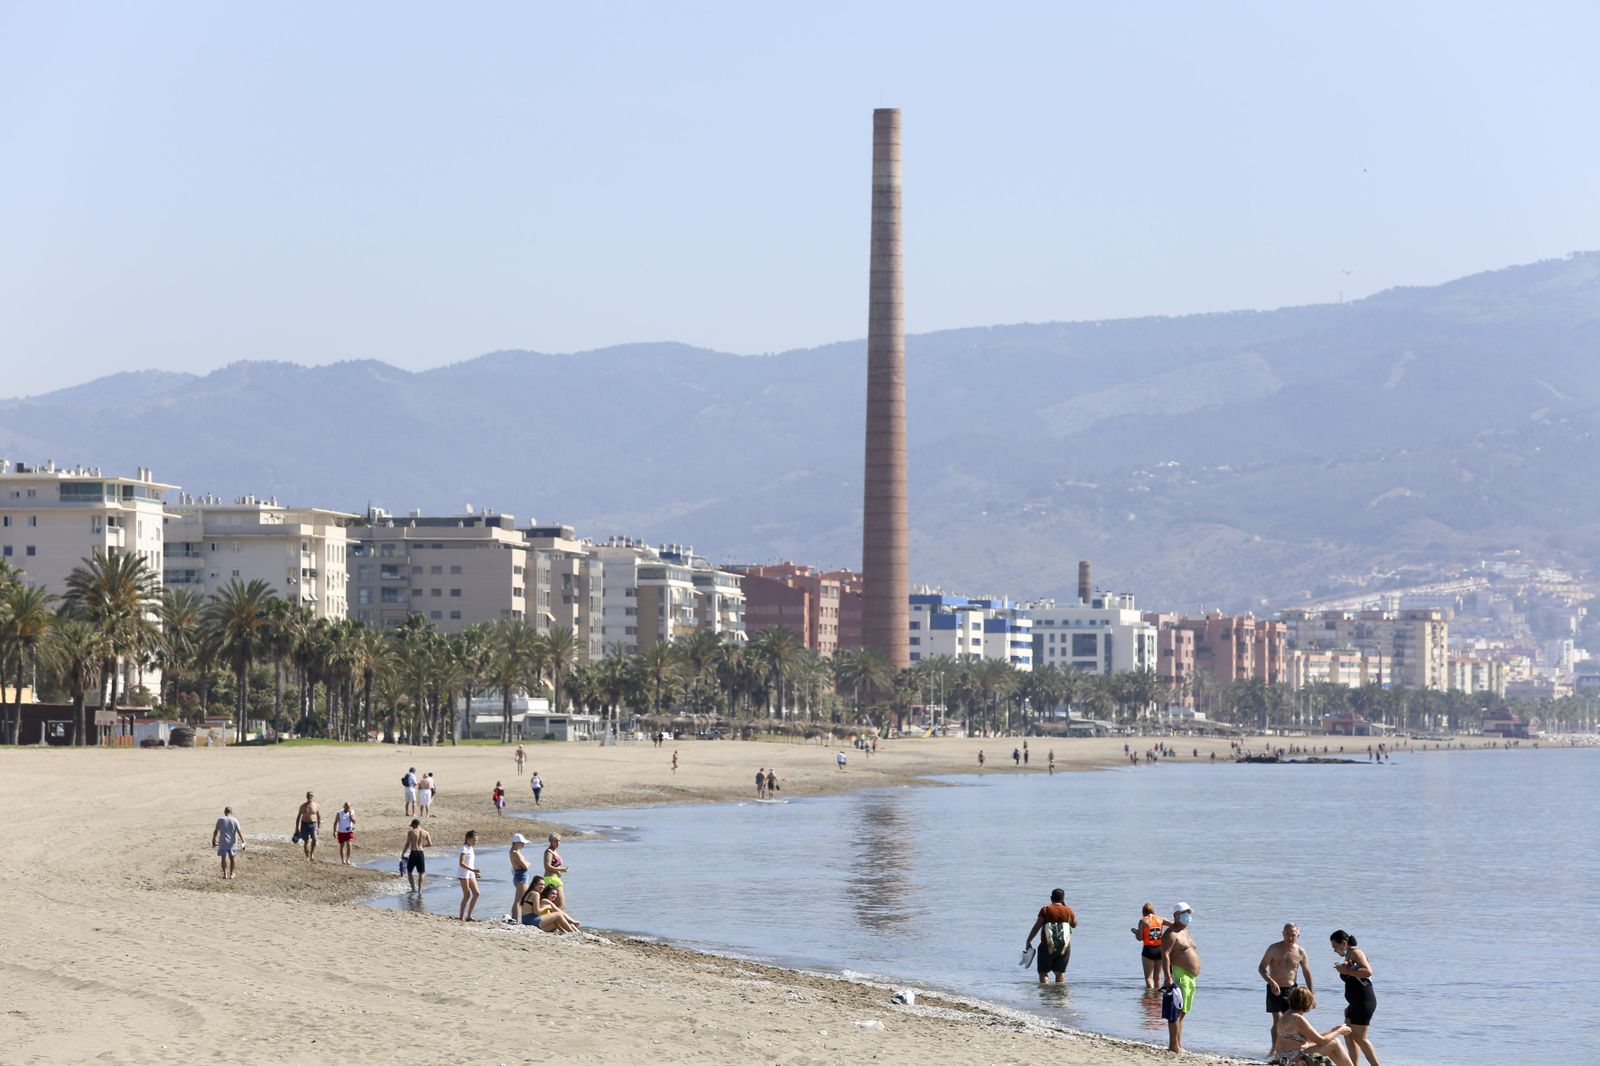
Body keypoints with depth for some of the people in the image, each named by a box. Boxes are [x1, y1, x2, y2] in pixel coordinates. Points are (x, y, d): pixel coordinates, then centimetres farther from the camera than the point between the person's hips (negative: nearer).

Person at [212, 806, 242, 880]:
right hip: (232, 843, 1)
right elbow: (239, 832, -5)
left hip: (223, 842, -1)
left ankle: (225, 874, -7)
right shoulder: (235, 821, -3)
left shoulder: (220, 820, -3)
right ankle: (231, 874, 21)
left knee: (223, 858, 3)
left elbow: (216, 831, 0)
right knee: (232, 858, 14)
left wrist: (213, 840, 12)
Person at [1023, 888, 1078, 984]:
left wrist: (1028, 941, 3)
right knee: (1060, 972, 10)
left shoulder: (1045, 910, -4)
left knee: (1043, 972, 3)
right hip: (1064, 947, 3)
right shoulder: (1068, 911, 2)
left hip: (1048, 946, -3)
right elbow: (1074, 924, 20)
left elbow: (1036, 927, -5)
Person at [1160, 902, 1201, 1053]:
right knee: (1176, 1011, -11)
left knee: (1182, 1012, 12)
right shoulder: (1171, 934, -10)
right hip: (1178, 976, -10)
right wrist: (1167, 976, -29)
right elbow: (1165, 955, -20)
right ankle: (1173, 1045, -13)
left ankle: (1179, 1045, 16)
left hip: (1190, 977, 10)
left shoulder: (1185, 931, 21)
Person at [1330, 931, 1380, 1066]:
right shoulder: (1348, 956, 18)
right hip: (1356, 1003, 10)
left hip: (1364, 1002, -10)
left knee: (1359, 1038, -9)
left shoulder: (1356, 953, -9)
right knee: (1348, 1035, 11)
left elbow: (1367, 971, -24)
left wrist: (1346, 971, -21)